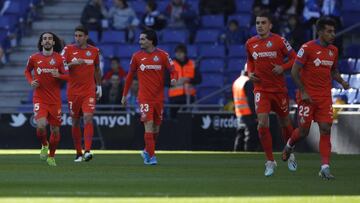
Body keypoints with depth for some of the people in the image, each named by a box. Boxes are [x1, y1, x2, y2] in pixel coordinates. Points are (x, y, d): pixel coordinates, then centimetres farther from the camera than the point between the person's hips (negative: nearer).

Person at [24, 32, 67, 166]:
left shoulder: (59, 58, -1)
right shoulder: (34, 58, -1)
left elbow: (66, 76, 4)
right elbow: (27, 71, 18)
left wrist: (58, 75, -18)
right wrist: (31, 81, -1)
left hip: (55, 99, 1)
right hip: (39, 98, -1)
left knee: (55, 130, 6)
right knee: (41, 125, -21)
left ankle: (51, 156, 27)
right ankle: (44, 145, 10)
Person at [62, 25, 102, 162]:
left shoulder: (94, 51, 6)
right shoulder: (68, 49, 1)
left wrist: (99, 86, 17)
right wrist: (72, 63, -22)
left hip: (89, 91, 0)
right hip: (73, 92, 0)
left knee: (88, 118, -16)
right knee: (75, 122, 6)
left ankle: (87, 151, -23)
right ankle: (78, 153, 16)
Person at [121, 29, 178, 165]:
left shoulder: (162, 55, -1)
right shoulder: (137, 56, 2)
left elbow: (173, 71, 0)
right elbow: (130, 76, 11)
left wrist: (173, 79, -24)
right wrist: (124, 95, 13)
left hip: (159, 97, 1)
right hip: (144, 97, -1)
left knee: (156, 128, 10)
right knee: (149, 126, -14)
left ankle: (147, 151, 31)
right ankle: (151, 156, -11)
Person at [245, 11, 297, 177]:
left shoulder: (279, 41, -8)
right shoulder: (250, 43, 2)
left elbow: (294, 58, -2)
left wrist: (283, 67, -18)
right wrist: (250, 73, 2)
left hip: (279, 89, -1)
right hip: (261, 89, 1)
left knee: (285, 123, 13)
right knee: (262, 123, -16)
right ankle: (270, 161, -6)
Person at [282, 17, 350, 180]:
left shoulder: (333, 50, 9)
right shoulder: (307, 48, -10)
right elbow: (294, 72, -9)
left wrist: (341, 81, 2)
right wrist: (303, 92, -13)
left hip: (325, 96, 5)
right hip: (308, 97, -5)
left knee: (326, 130, -7)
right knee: (304, 130, 1)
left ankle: (325, 167, -9)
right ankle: (289, 145, 35)